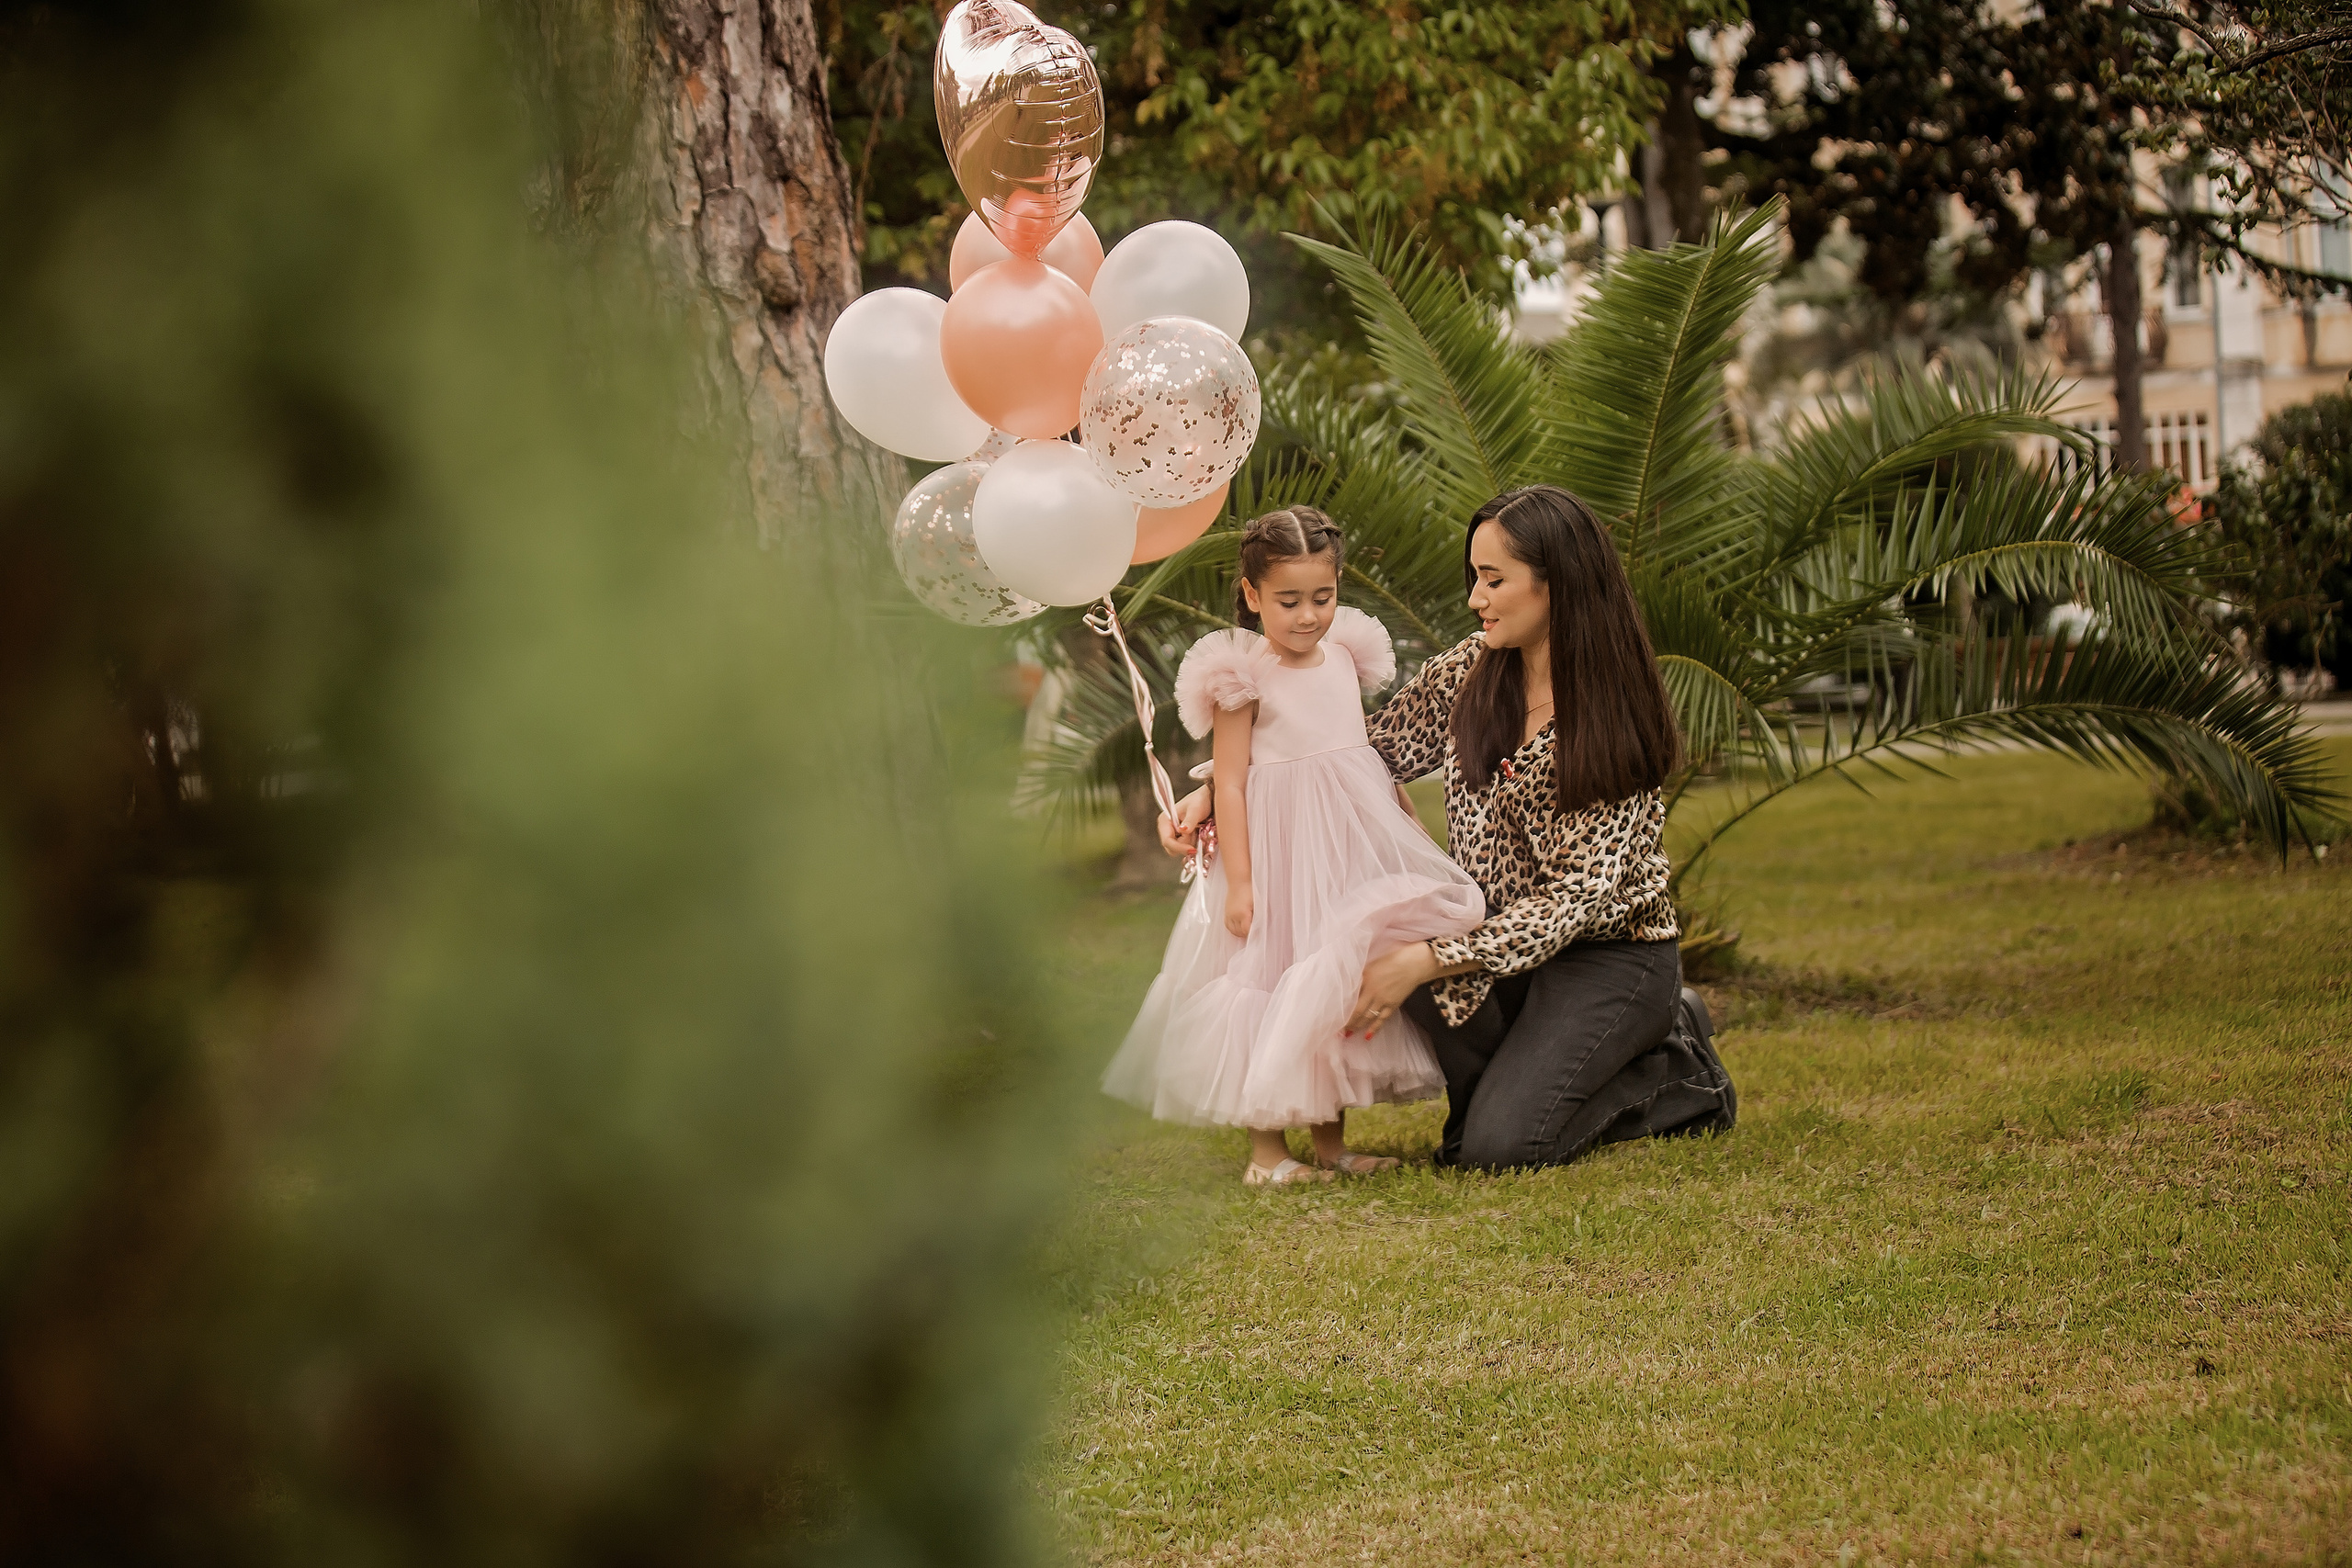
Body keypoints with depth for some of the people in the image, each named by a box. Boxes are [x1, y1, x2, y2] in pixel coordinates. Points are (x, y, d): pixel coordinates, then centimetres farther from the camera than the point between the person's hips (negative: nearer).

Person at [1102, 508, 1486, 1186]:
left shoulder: (1346, 658, 8)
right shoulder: (1245, 675, -10)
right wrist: (1238, 880, -16)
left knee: (1349, 985, 8)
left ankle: (1330, 1136, 18)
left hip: (1356, 844, 6)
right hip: (1280, 849, -6)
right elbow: (1228, 782, -11)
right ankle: (1266, 1143, 5)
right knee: (1277, 975, -3)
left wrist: (1416, 829, 22)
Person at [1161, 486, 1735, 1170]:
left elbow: (1577, 895, -22)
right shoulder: (1471, 671, -2)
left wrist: (1426, 961, -31)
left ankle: (1678, 1073, 4)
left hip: (1610, 953, -5)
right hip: (1501, 934, 5)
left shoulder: (1613, 716, -18)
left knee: (1495, 1147, -23)